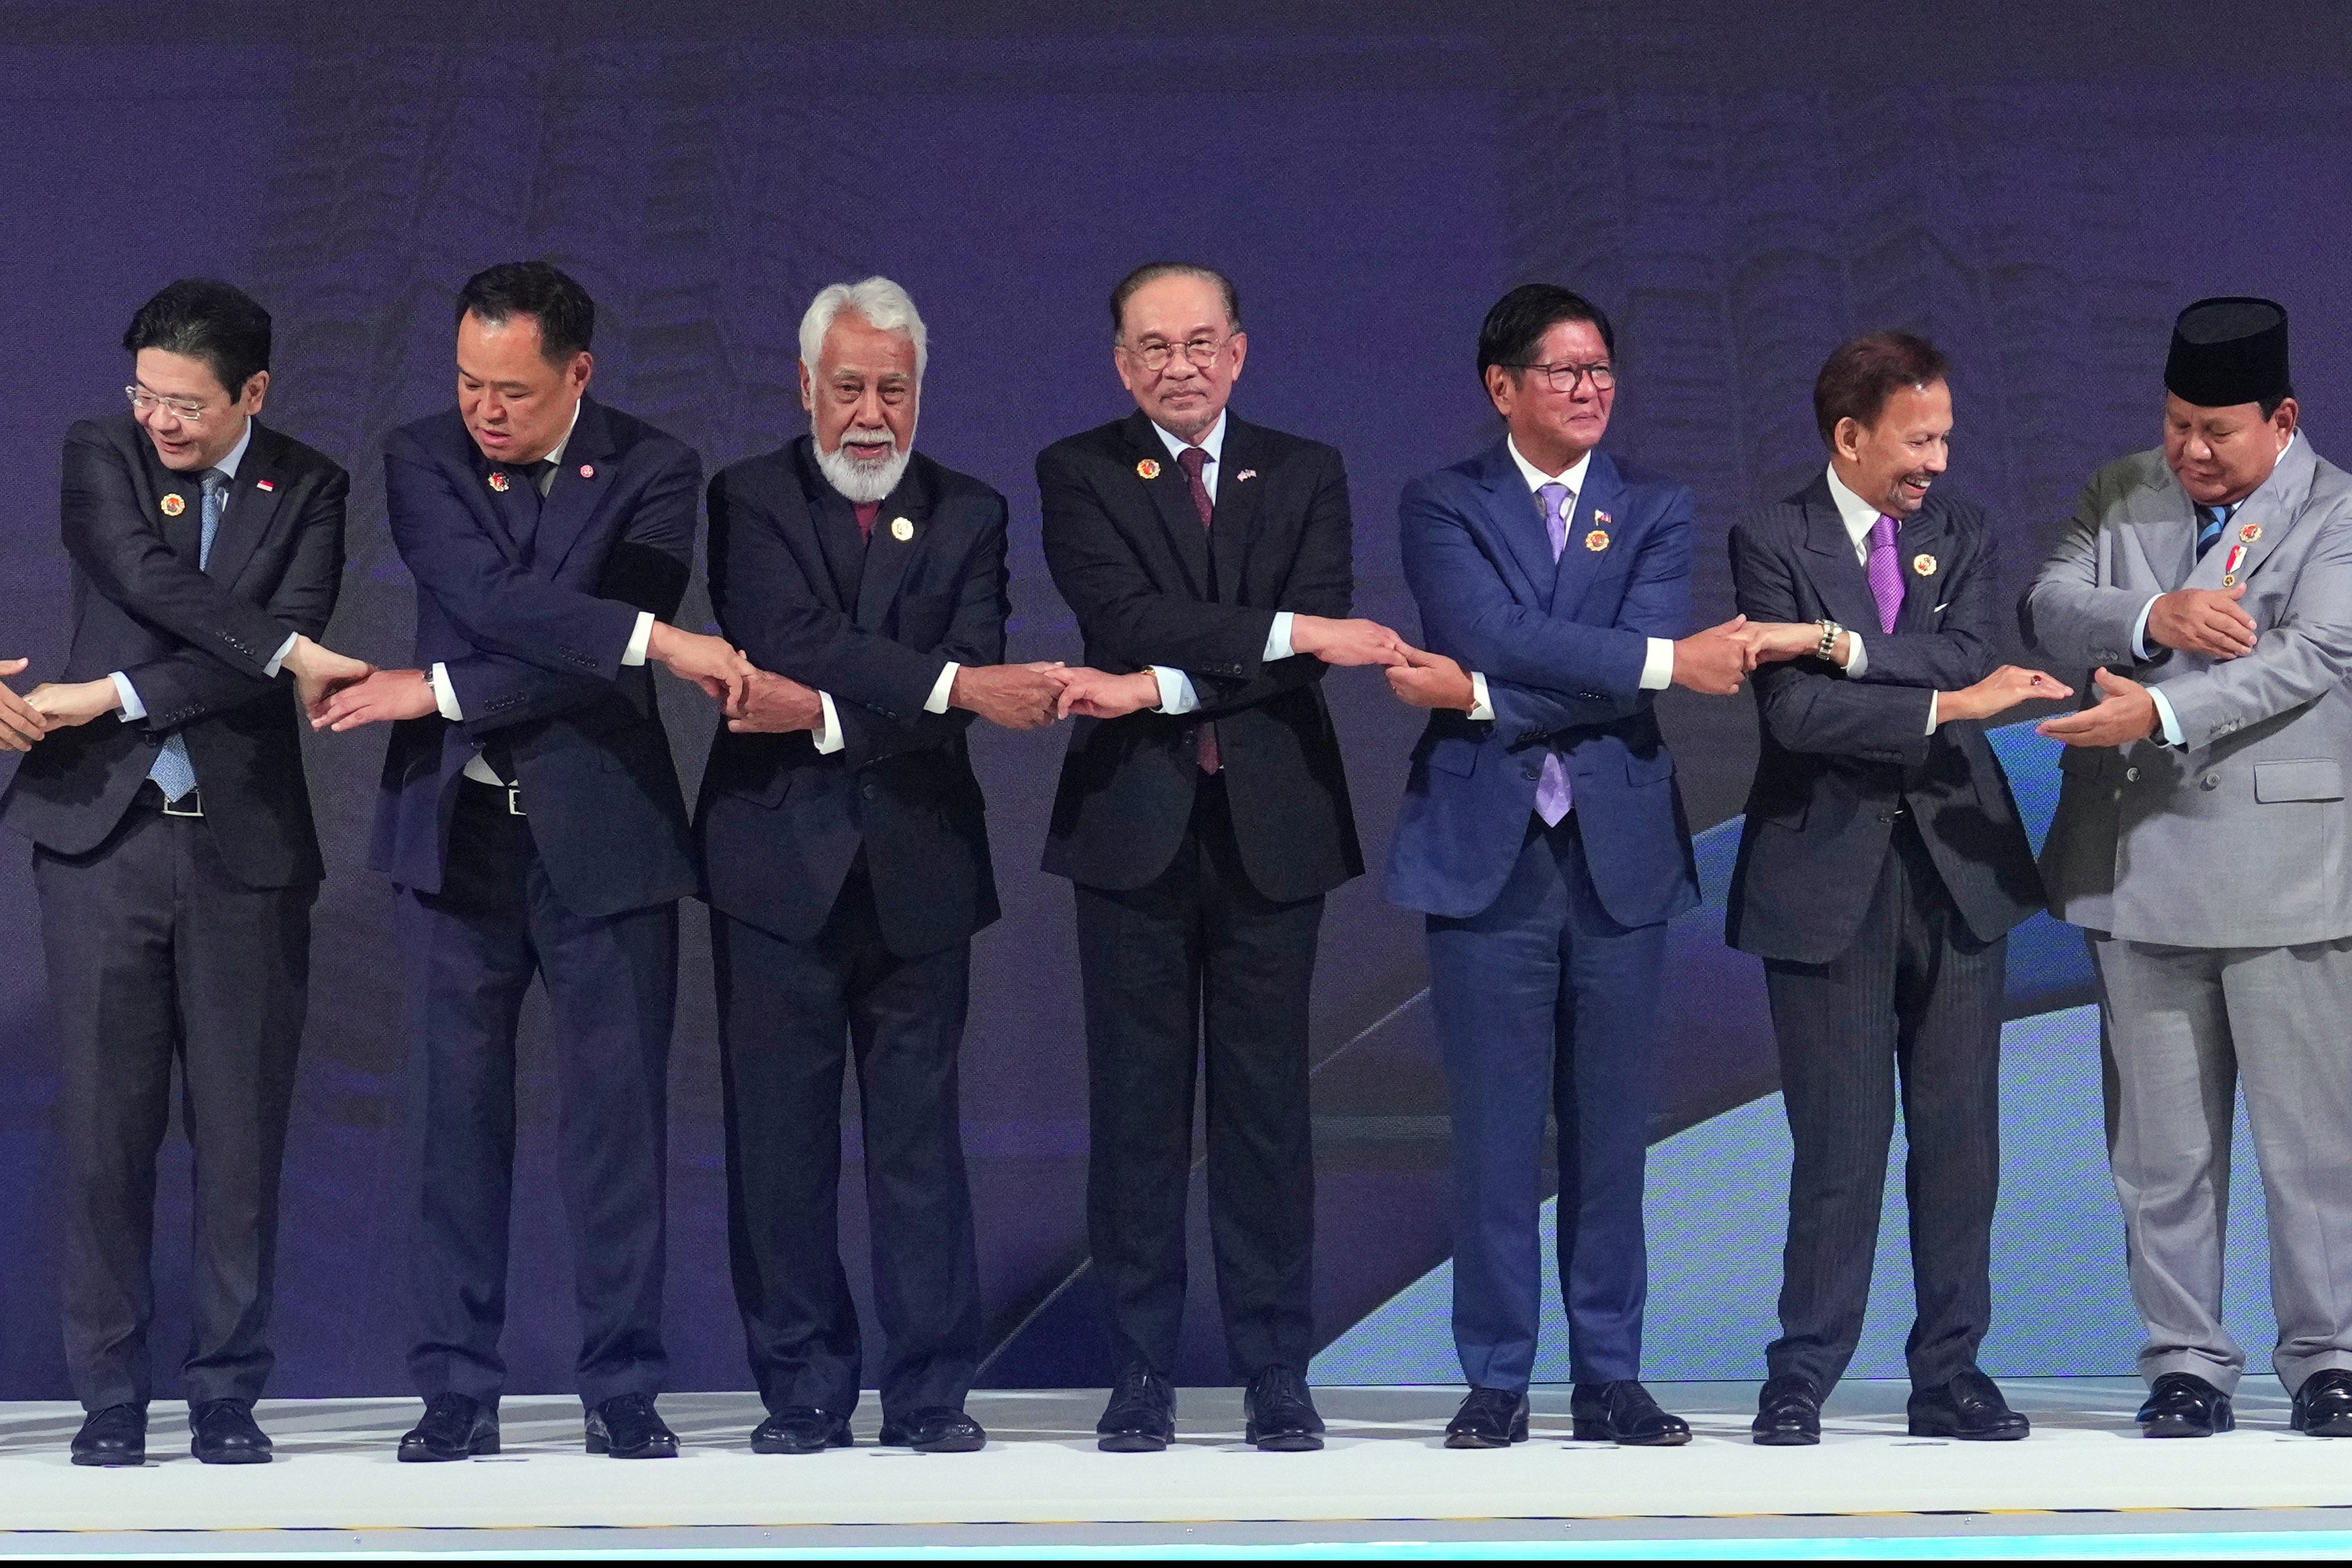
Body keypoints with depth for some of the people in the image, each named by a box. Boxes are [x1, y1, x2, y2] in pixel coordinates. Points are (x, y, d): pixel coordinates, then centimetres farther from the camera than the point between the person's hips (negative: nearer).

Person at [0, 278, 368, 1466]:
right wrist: (286, 651, -17)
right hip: (102, 833, 0)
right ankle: (110, 1400, 6)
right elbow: (146, 579, -12)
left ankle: (227, 1397, 10)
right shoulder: (99, 456, 6)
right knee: (103, 1126, -1)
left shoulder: (307, 490, 5)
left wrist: (110, 696, -13)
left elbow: (270, 650, -8)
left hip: (244, 842, 0)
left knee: (241, 1132, 1)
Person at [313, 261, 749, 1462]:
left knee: (618, 1112, 1)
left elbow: (599, 675, -11)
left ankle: (622, 1387, 9)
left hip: (602, 831, -1)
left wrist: (441, 690, -14)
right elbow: (491, 600, -15)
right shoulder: (423, 460, 2)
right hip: (454, 826, 1)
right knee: (457, 1112, 2)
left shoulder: (651, 472, -1)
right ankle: (457, 1388, 9)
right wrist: (655, 639, -22)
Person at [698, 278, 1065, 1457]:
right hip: (782, 864, -1)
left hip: (920, 868, 1)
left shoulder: (967, 515, 8)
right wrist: (951, 684, -23)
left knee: (920, 1132, 3)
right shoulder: (748, 502, 3)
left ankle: (930, 1389, 10)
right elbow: (790, 643, -14)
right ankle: (802, 1390, 11)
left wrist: (827, 715, -17)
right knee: (780, 1136, 2)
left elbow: (971, 686, -5)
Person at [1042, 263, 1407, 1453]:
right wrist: (1289, 630, -19)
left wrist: (1159, 689, -17)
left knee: (1266, 1099, 3)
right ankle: (1141, 1374, 7)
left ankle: (1276, 1375, 8)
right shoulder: (1078, 474, 5)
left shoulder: (1305, 474, 9)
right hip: (1133, 823, -1)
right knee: (1137, 1100, 2)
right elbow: (1124, 618, -12)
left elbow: (1329, 632, -7)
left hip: (1272, 824, 1)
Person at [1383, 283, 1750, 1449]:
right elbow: (1492, 634, -15)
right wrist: (1668, 658, -17)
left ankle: (1609, 1377, 13)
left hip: (1618, 852, 2)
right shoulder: (1441, 506, 4)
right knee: (1496, 1134, 0)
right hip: (1486, 854, -2)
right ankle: (1496, 1381, 8)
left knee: (1612, 1131, 5)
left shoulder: (1656, 510, 9)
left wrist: (1478, 697, -13)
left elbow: (1633, 680, -7)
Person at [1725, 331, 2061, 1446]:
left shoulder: (1964, 534, 8)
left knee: (1961, 1136, 6)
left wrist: (1833, 640, -18)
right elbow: (1795, 713, -15)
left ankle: (1950, 1374, 15)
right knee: (1839, 1142, -2)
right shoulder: (1772, 540, -3)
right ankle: (1802, 1379, 9)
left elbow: (1969, 658, -10)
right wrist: (1944, 703, -16)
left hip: (1958, 865, 4)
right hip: (1829, 874, -4)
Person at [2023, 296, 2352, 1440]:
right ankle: (2185, 1359, 14)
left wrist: (2159, 713, -26)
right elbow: (2047, 610, 1)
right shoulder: (2120, 497, 12)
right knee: (2162, 1143, 7)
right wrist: (2152, 619, -18)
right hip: (2139, 866, 4)